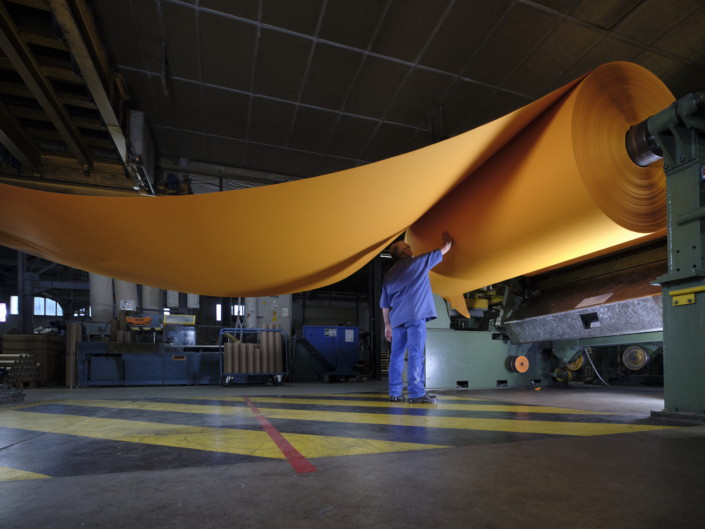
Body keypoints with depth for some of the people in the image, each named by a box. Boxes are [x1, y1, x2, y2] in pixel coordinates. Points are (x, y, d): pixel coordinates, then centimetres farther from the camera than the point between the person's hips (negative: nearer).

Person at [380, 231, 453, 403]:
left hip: (397, 318, 5)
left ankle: (395, 393, 11)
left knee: (396, 355, 9)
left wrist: (387, 324, 21)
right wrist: (448, 240, 36)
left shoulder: (389, 275, 16)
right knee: (416, 353, -7)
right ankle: (417, 393, -9)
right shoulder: (419, 262, 4)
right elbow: (443, 250, 16)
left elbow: (385, 304, 15)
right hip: (415, 315, -5)